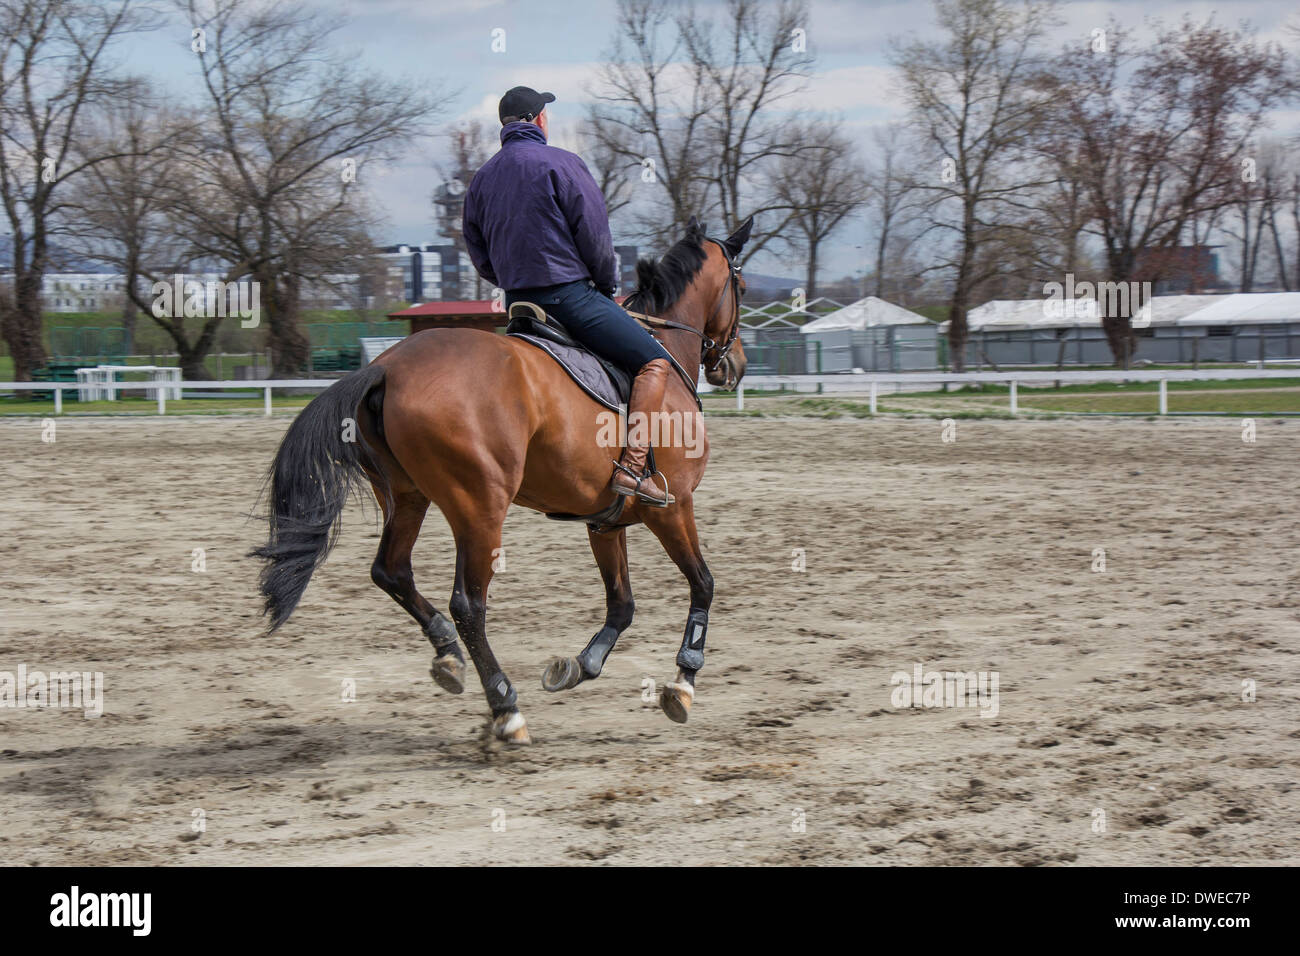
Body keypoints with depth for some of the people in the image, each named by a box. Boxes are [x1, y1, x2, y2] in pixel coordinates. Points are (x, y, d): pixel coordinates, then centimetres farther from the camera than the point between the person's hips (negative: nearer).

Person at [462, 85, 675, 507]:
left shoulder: (481, 178, 12)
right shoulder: (562, 163, -8)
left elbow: (479, 255, 15)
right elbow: (595, 235, -9)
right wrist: (608, 286, 5)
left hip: (516, 302, 8)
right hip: (569, 294, -8)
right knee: (654, 361, -6)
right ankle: (633, 465, -18)